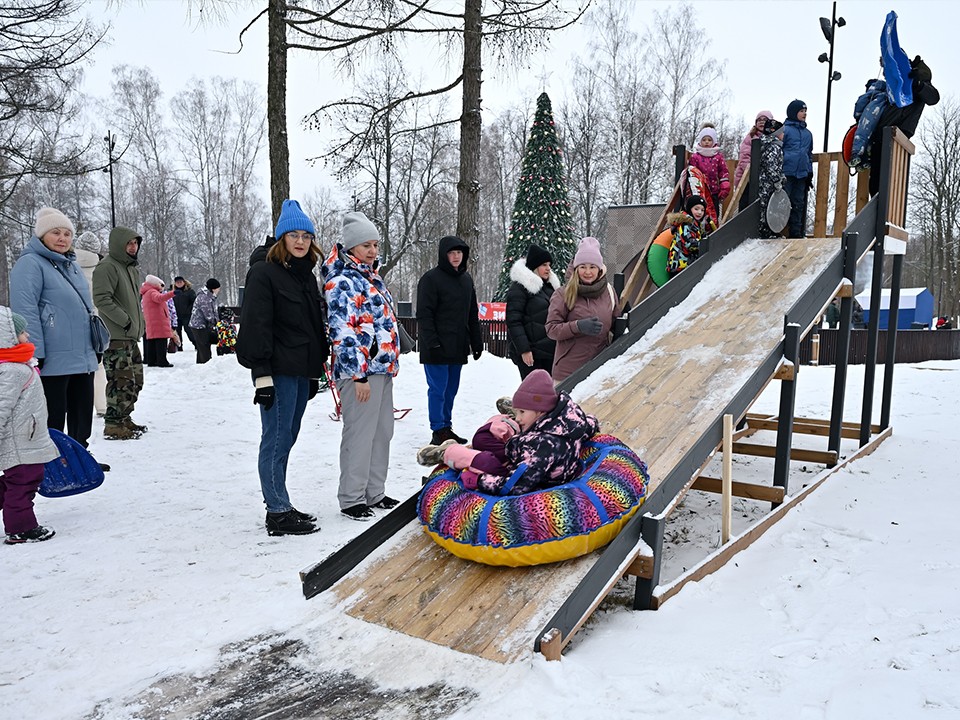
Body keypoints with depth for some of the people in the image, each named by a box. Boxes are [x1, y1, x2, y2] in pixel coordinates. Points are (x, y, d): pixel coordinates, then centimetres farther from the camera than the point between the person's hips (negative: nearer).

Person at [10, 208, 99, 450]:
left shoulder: (72, 266, 19)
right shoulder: (30, 264, -8)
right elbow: (25, 311, -16)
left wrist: (96, 346, 23)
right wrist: (35, 354, -21)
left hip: (83, 359, 8)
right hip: (53, 362, -8)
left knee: (83, 419, 15)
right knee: (53, 421, -1)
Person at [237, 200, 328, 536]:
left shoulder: (306, 275, 17)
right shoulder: (264, 272, -8)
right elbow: (256, 326, -14)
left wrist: (316, 371, 21)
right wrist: (262, 374, -19)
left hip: (301, 372, 8)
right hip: (278, 372, -8)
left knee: (285, 440, 14)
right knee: (277, 440, -4)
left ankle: (280, 506, 22)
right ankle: (278, 514, 3)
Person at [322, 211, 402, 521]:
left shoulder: (372, 279, 17)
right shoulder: (342, 282, -11)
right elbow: (343, 332, -17)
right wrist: (359, 374, -20)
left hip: (382, 368, 9)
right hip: (359, 370, -9)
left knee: (382, 432, 13)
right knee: (359, 434, -3)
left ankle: (374, 493, 25)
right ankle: (351, 498, 9)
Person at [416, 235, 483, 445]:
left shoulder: (466, 279, 15)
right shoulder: (431, 279, -7)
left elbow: (473, 315, 20)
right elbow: (424, 314, -11)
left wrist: (476, 341, 16)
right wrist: (432, 342, -18)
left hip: (458, 347, 7)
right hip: (437, 348, -7)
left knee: (451, 389, 12)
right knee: (438, 389, -3)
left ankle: (447, 427, 22)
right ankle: (438, 432, 3)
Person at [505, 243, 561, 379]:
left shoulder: (550, 286, 17)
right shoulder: (519, 287, -6)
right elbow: (513, 321, -13)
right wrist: (524, 349, -19)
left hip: (550, 350, 7)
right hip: (531, 352, -7)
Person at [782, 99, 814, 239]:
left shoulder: (808, 133, 18)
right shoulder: (785, 130, -1)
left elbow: (810, 154, 24)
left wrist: (810, 174, 19)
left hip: (801, 175, 6)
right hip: (786, 173, -6)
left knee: (798, 204, 7)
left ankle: (796, 233, 12)